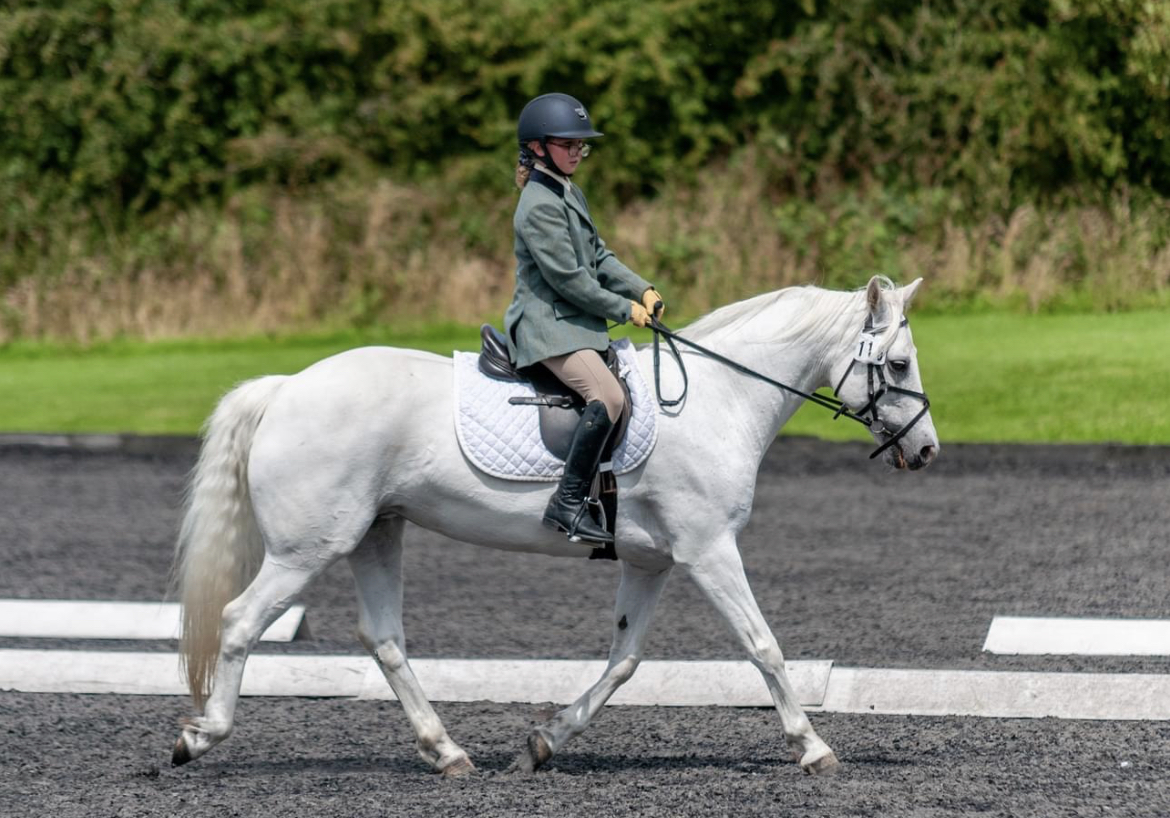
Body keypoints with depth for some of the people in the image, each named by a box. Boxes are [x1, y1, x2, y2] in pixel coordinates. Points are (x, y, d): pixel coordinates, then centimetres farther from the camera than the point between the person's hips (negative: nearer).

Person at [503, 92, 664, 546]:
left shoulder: (570, 195, 17)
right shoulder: (540, 206, -15)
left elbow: (599, 258, 20)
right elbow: (567, 277, -17)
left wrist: (642, 290, 5)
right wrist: (623, 309, -10)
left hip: (575, 322, 11)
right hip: (548, 327, -11)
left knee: (619, 395, 12)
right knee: (607, 395, -28)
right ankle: (568, 502, -29)